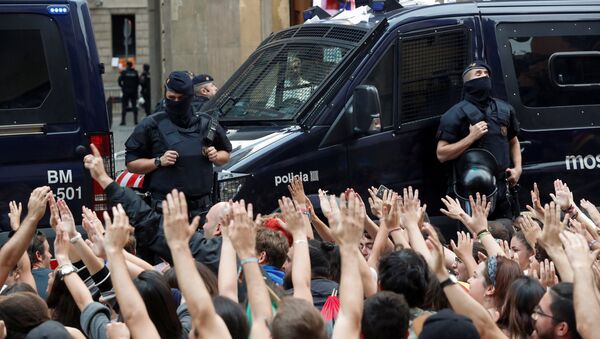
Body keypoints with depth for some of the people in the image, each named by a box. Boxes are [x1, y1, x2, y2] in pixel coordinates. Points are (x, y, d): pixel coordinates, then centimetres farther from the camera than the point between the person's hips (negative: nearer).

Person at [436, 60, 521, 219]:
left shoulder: (505, 109, 13)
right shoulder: (456, 114, -4)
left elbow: (513, 141, 27)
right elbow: (441, 154, -9)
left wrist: (518, 168, 11)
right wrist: (471, 137, -16)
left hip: (502, 190, 5)